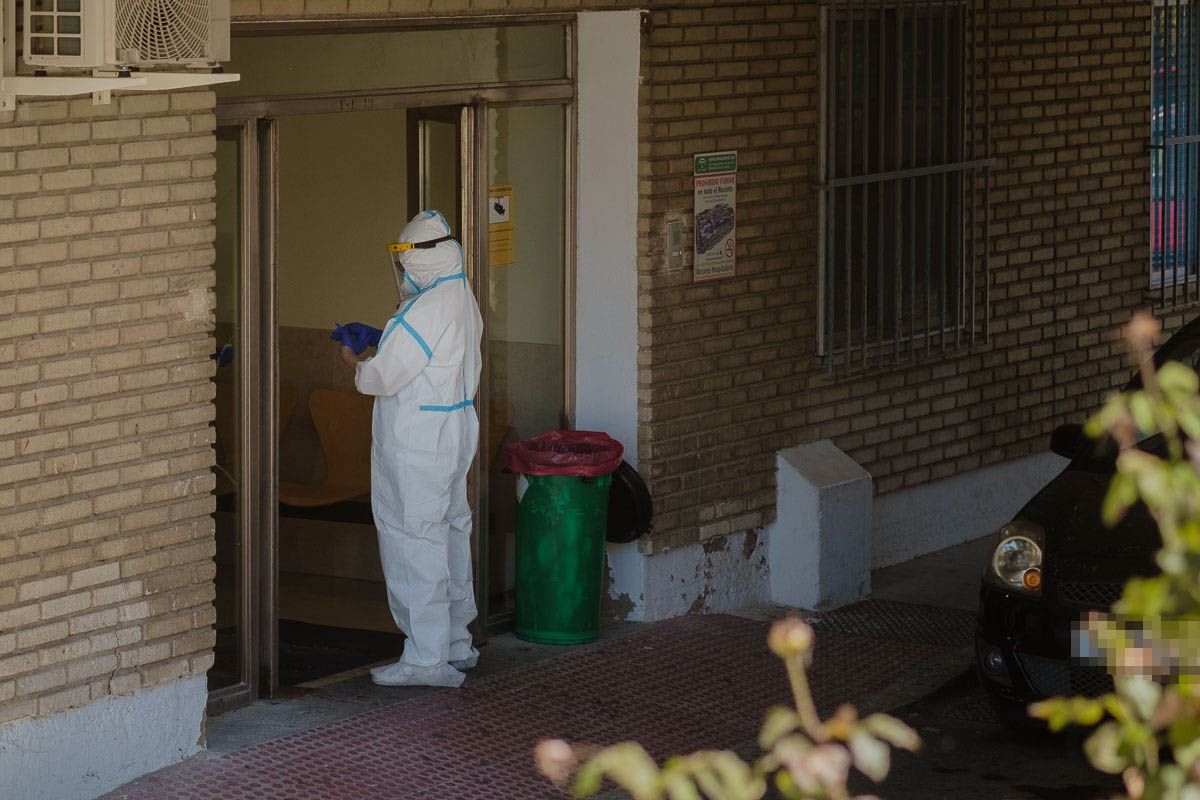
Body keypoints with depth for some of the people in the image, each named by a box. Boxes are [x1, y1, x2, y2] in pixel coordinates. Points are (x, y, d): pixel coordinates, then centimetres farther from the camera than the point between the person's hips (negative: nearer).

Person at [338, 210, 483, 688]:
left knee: (413, 541, -5)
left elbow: (384, 377, -20)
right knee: (451, 532, 17)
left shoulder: (429, 308, -22)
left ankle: (427, 658, -4)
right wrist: (378, 341, 15)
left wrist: (355, 363, 0)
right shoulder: (462, 297, 9)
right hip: (457, 429, 10)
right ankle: (456, 644, 26)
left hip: (418, 443, -10)